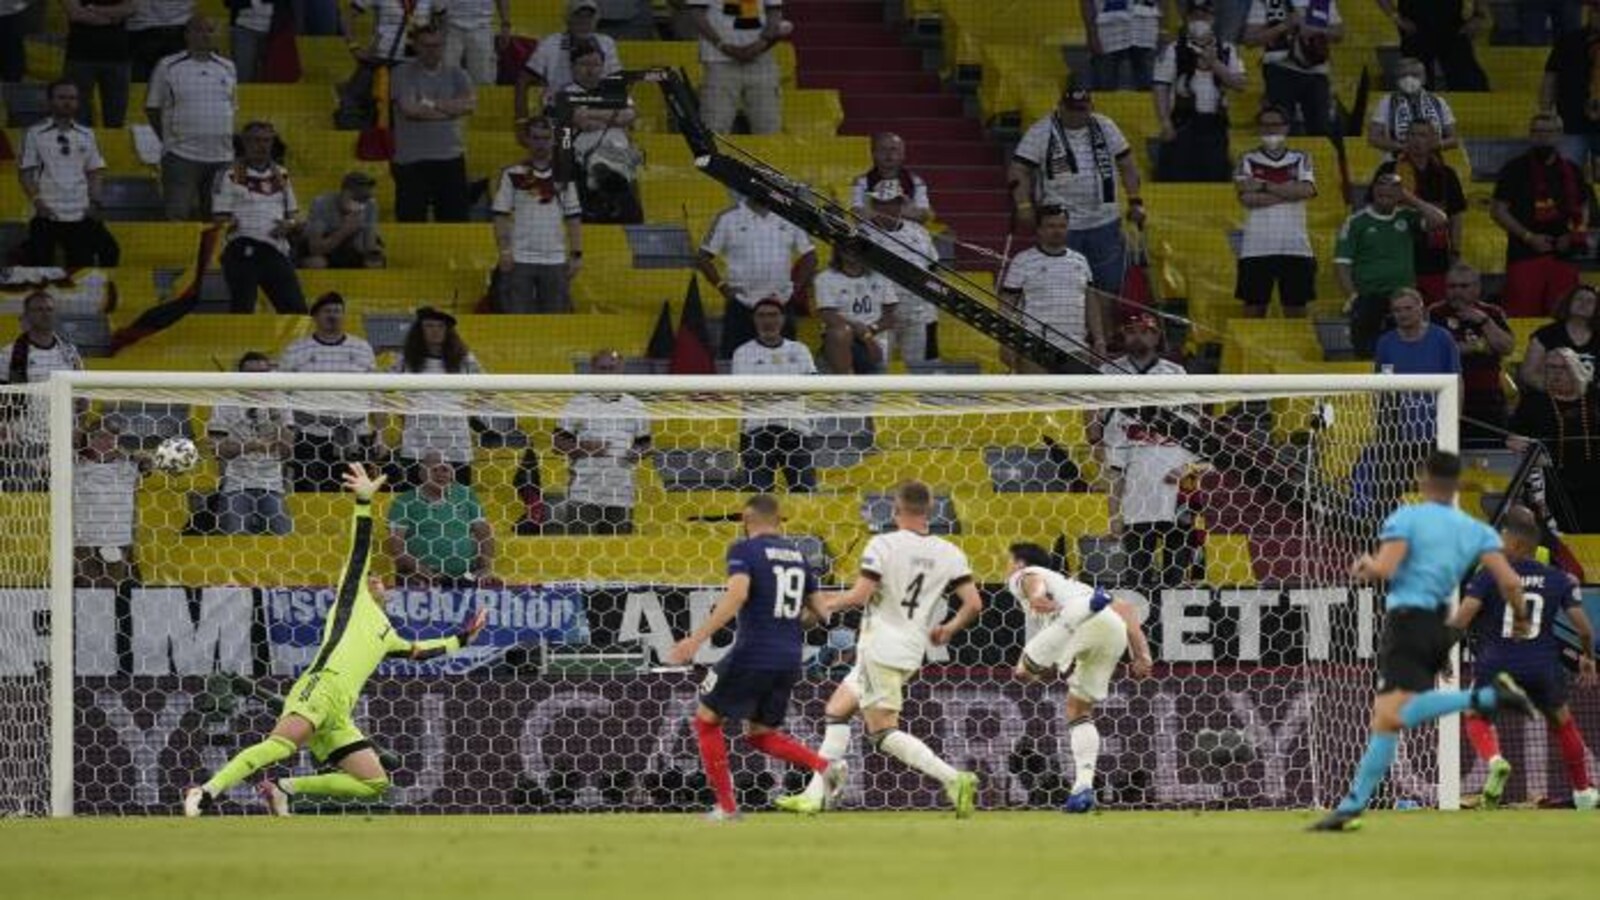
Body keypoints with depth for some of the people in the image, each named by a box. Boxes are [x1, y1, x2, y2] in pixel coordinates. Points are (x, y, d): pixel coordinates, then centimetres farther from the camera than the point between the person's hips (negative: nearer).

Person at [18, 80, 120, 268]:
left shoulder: (86, 136, 11)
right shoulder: (35, 134, 1)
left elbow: (93, 173, 14)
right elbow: (25, 173, 0)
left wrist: (95, 202, -1)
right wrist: (37, 201, -13)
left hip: (81, 215, 3)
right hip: (48, 215, -3)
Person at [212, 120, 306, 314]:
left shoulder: (281, 175, 16)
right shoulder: (231, 176, 0)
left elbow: (294, 216, 20)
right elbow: (220, 220, -2)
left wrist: (289, 225, -1)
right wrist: (230, 224, -22)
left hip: (276, 251, 5)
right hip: (243, 251, -5)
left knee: (296, 309, 0)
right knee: (242, 312, -6)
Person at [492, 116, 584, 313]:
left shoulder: (564, 176, 10)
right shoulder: (513, 175, 2)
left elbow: (574, 219, 11)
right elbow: (501, 216, 0)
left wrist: (576, 255, 3)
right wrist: (504, 251, -10)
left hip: (556, 260, 3)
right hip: (520, 260, -3)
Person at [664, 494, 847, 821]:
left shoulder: (744, 550, -6)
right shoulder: (796, 554, 13)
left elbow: (737, 594, -23)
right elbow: (820, 609, 16)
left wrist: (697, 639, -27)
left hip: (752, 654, -6)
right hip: (789, 659, 6)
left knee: (706, 719, 13)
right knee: (760, 733, 20)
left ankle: (726, 805, 7)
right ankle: (825, 766, -3)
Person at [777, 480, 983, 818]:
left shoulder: (884, 544, -12)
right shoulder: (949, 553, 3)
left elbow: (860, 594, -18)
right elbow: (973, 603, -2)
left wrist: (828, 604, 2)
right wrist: (948, 629, 17)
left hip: (879, 647, -7)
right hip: (913, 652, 7)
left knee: (883, 731, -6)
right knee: (836, 712, 18)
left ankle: (953, 778, -22)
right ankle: (814, 795, 17)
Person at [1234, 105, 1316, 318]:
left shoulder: (1301, 159, 10)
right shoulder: (1248, 160, 8)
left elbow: (1306, 190, -8)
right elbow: (1246, 198, -8)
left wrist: (1264, 186, -10)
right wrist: (1287, 192, -9)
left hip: (1295, 247, 1)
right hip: (1256, 248, -1)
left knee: (1296, 309, 1)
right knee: (1254, 308, 0)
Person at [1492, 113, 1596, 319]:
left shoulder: (1572, 171, 12)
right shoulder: (1515, 170, 1)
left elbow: (1584, 209, 19)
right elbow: (1498, 211, -2)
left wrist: (1575, 235, -2)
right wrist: (1529, 237, -12)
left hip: (1563, 254, 4)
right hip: (1524, 255, -4)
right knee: (1520, 315, -10)